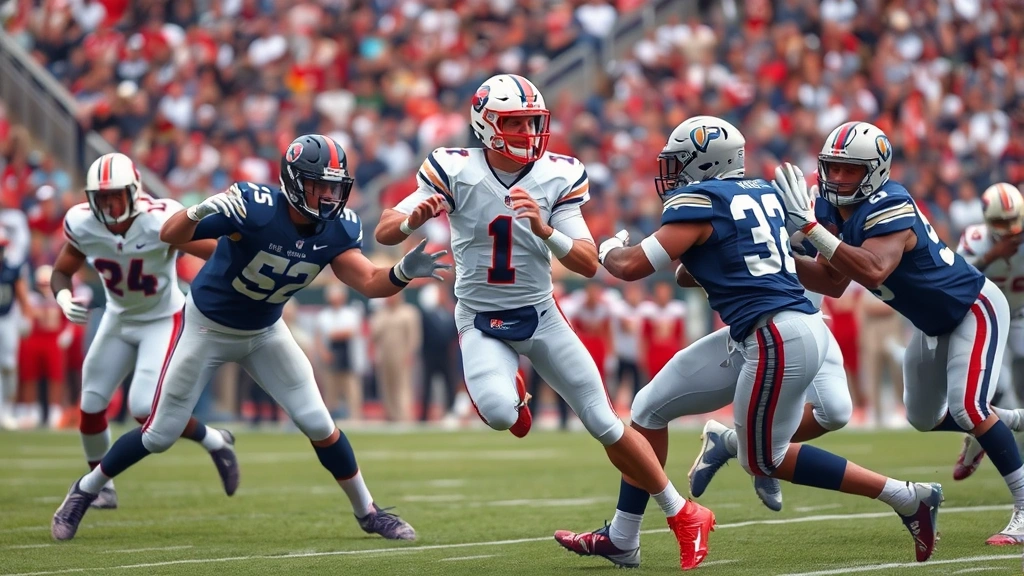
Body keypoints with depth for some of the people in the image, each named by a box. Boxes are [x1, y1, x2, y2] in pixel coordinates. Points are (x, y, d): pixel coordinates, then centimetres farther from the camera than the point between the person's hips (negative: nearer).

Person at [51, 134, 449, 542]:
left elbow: (369, 283, -18)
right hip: (207, 327, -4)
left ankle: (367, 512, 16)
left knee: (318, 424, -3)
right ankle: (85, 491, 25)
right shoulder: (254, 208, -33)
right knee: (160, 435, 2)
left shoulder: (337, 228, -16)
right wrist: (198, 212, -56)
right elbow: (169, 236, -34)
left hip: (264, 332, 4)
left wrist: (403, 272, -39)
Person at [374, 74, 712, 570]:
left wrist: (544, 229, -29)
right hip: (482, 323, -1)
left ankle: (682, 515, 17)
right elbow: (383, 233, -13)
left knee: (607, 426, 0)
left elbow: (589, 264, -11)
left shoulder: (558, 177, -9)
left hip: (541, 317, 1)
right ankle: (510, 392, 9)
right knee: (498, 413, -30)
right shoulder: (456, 171, -14)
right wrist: (413, 220, -36)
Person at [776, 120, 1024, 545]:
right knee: (923, 417, 17)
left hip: (974, 308, -9)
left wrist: (810, 227, -54)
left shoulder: (888, 209, -34)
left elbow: (874, 272, -53)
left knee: (967, 408, -22)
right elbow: (832, 282, -6)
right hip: (933, 323, 9)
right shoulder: (836, 208, -9)